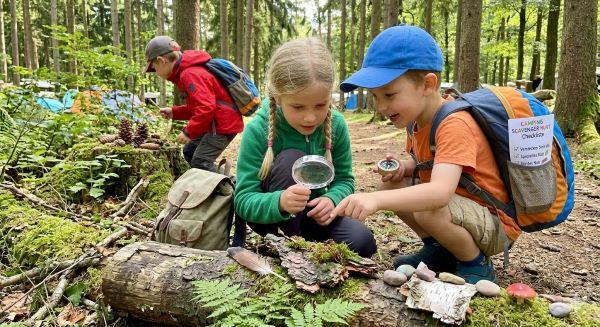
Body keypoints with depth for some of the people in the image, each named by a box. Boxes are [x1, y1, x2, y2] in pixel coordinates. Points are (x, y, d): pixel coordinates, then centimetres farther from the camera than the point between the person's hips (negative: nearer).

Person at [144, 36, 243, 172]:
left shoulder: (190, 74, -19)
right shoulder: (188, 70, 15)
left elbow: (206, 107, -28)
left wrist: (188, 132, -22)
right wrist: (174, 112, 15)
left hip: (223, 124, -11)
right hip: (217, 122, 11)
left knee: (200, 162, -12)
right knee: (189, 152, 18)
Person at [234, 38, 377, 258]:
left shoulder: (336, 125, -14)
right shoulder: (257, 130, -25)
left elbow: (344, 179, -5)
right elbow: (243, 200, -25)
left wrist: (330, 200, -29)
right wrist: (280, 202, -47)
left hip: (313, 213, 4)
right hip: (268, 214, -3)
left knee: (362, 242, -20)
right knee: (291, 158, -31)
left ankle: (304, 238, 8)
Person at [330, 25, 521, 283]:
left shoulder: (454, 125, -30)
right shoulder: (416, 118, -2)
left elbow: (440, 192, -45)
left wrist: (376, 199, -58)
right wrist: (402, 167, -9)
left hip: (496, 226, -8)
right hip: (461, 210, 8)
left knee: (430, 211, -35)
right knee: (391, 185, -2)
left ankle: (477, 266, -6)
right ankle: (440, 250, 11)